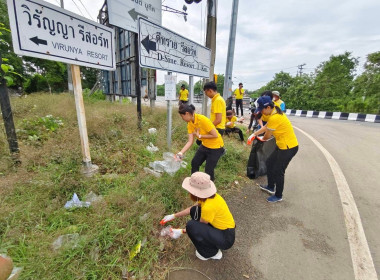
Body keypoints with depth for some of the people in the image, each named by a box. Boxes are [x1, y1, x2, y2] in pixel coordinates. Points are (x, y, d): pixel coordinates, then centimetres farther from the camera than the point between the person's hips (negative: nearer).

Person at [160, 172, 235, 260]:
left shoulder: (208, 206, -32)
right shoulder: (206, 196, -8)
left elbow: (201, 226, -14)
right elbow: (192, 209, 6)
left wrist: (181, 231, -9)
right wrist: (173, 216, 6)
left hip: (226, 238, -8)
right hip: (222, 227, 8)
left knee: (191, 226, -22)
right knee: (194, 211, 1)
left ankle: (212, 253, 2)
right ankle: (208, 240, 16)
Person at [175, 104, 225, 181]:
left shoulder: (203, 119, -30)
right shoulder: (190, 123, -7)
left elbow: (215, 135, -27)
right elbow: (190, 141, -10)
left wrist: (199, 136, -21)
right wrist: (180, 153, -20)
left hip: (216, 147, -7)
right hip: (205, 145, 8)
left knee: (208, 170, 0)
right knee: (194, 163, 13)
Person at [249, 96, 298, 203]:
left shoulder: (274, 118, -27)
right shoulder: (275, 112, 3)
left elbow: (267, 135, -14)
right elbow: (267, 126, 13)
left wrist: (262, 139, 7)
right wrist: (257, 132, 4)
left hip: (289, 147, -10)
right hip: (282, 145, 10)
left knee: (278, 171, 3)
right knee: (269, 163, 18)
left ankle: (278, 196, 25)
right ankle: (271, 187, 36)